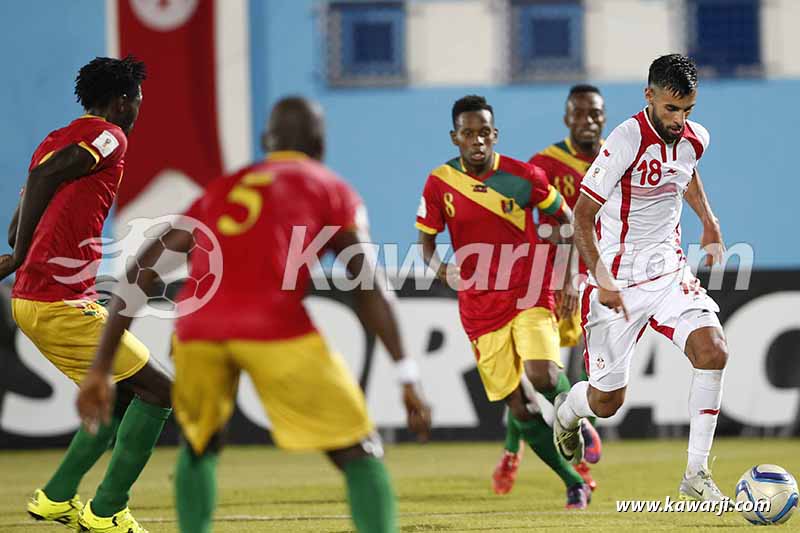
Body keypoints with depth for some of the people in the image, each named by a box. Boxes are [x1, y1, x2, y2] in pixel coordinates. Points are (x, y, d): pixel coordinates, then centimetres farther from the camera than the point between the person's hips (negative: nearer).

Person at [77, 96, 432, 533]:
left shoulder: (221, 190, 31)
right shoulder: (331, 190, 21)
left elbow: (140, 273, 23)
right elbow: (367, 287, 6)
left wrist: (101, 369, 22)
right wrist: (408, 377, 3)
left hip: (197, 324, 4)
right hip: (274, 324, -4)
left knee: (199, 446, 31)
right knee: (359, 455, 5)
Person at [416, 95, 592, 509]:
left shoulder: (523, 176, -6)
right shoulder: (439, 183, -3)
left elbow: (564, 217, 8)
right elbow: (426, 241, 7)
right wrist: (442, 269, -14)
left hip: (530, 296, -1)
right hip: (480, 310, 2)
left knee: (543, 377, -26)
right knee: (519, 407, -1)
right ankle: (574, 483, 14)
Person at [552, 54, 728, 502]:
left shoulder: (695, 139, 0)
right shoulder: (628, 140, -20)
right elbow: (583, 214, -18)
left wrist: (710, 223, 22)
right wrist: (601, 277, -28)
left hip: (670, 271, 5)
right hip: (618, 282, -5)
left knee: (713, 351, -21)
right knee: (607, 402, 2)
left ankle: (697, 473, -13)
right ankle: (568, 411, 41)